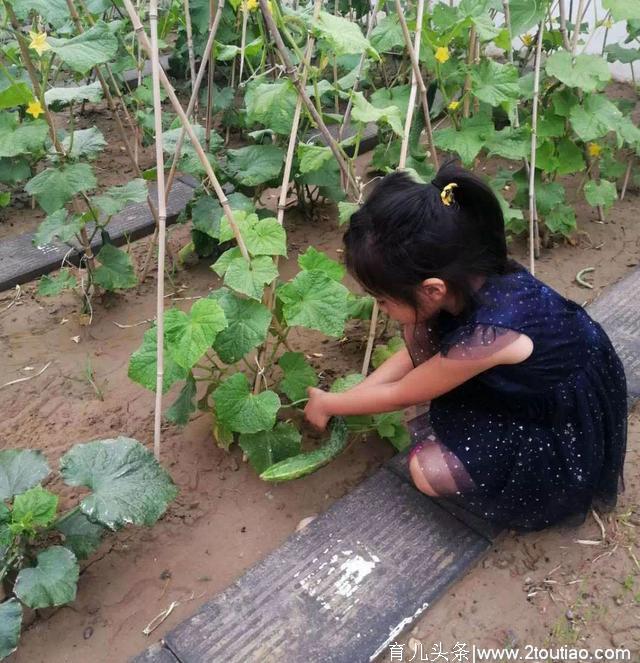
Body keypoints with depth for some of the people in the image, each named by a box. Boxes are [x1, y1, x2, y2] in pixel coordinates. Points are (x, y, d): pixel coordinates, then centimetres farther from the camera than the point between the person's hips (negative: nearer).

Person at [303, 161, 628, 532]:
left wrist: (328, 405, -3)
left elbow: (398, 396, -20)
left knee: (429, 469, -21)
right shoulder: (474, 276, -17)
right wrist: (343, 398, -1)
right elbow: (416, 354, 1)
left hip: (567, 434, -6)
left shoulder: (487, 334, -38)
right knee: (421, 330, -9)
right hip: (528, 394, 7)